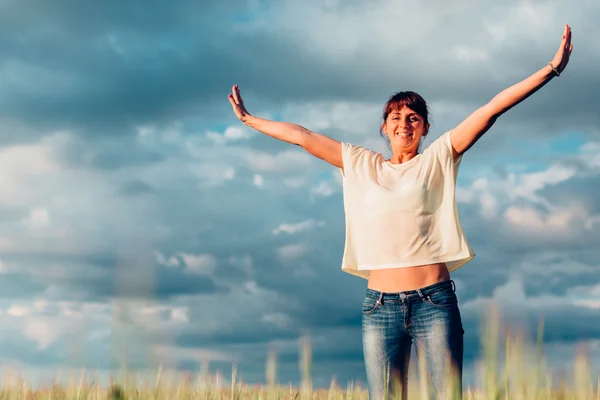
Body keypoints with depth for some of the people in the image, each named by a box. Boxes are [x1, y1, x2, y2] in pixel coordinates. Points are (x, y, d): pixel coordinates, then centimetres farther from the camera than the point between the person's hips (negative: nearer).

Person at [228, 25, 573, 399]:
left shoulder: (438, 158, 8)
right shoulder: (360, 164, 16)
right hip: (380, 305, 2)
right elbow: (301, 136, 21)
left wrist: (551, 69, 0)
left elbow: (493, 108, 2)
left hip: (434, 300, -2)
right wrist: (248, 118, 26)